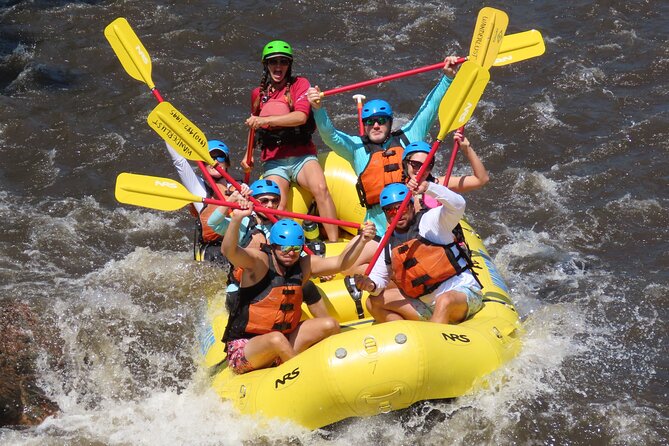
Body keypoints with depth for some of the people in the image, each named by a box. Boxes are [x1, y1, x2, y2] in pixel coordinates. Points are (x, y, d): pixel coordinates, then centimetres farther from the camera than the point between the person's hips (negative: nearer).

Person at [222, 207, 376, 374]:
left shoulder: (303, 265, 3)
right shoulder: (258, 262, -13)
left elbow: (340, 263, -3)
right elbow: (229, 251, -32)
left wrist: (361, 240, -19)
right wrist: (237, 218, -48)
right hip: (243, 351, -6)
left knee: (329, 325, -7)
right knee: (276, 339, -37)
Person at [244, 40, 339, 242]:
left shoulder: (299, 84, 5)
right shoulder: (258, 94, 17)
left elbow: (301, 117, -14)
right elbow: (254, 127, 33)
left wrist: (267, 120, -22)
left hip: (301, 155, -2)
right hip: (273, 161, 2)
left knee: (320, 188, -31)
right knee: (277, 208, -25)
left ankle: (334, 243, -33)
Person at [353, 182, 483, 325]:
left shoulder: (430, 220, -6)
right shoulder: (388, 243, 10)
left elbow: (458, 205, -23)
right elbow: (378, 276, 13)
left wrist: (427, 187, -32)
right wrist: (371, 285, -11)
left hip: (463, 292, -6)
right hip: (428, 307, 6)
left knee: (445, 301, -41)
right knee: (374, 303, 0)